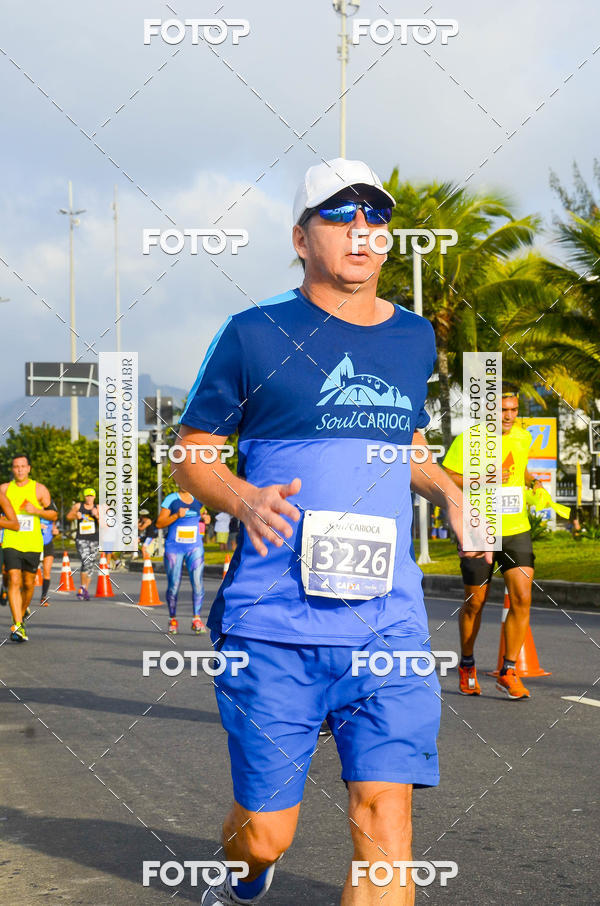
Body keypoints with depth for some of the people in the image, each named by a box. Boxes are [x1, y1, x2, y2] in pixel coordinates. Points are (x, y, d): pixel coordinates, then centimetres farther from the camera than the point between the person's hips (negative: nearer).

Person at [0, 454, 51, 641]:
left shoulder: (39, 489, 3)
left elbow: (53, 514, 5)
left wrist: (36, 510, -12)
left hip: (33, 544, 1)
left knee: (28, 584, 9)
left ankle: (23, 612, 37)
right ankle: (17, 626, -20)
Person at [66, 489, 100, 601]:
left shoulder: (97, 508, 4)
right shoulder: (78, 506, 3)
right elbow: (68, 517, 15)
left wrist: (97, 516, -18)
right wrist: (76, 516, -4)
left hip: (94, 540, 2)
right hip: (81, 539, -2)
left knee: (91, 566, 7)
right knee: (86, 562, -22)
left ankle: (85, 590, 20)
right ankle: (83, 587, -10)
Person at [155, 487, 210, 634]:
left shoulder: (197, 499, 9)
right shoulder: (171, 499, -3)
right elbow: (159, 524, -5)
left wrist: (204, 518, 4)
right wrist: (177, 515, -19)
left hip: (195, 547, 2)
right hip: (174, 547, -2)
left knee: (198, 582, -12)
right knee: (173, 585, 2)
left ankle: (196, 619, -9)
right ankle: (173, 620, 18)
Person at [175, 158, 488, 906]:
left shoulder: (414, 338, 14)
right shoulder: (255, 335, 0)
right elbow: (192, 456, 5)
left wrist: (447, 489, 9)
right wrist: (245, 499, -16)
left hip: (388, 621, 3)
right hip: (273, 626, -3)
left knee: (384, 809, -11)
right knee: (266, 834, 4)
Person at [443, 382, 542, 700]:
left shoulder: (523, 437, 7)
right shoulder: (468, 441, -10)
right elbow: (443, 479, -11)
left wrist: (532, 481, 8)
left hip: (517, 531, 4)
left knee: (522, 598, -10)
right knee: (475, 603, 7)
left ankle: (508, 672, 0)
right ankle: (467, 665, 30)